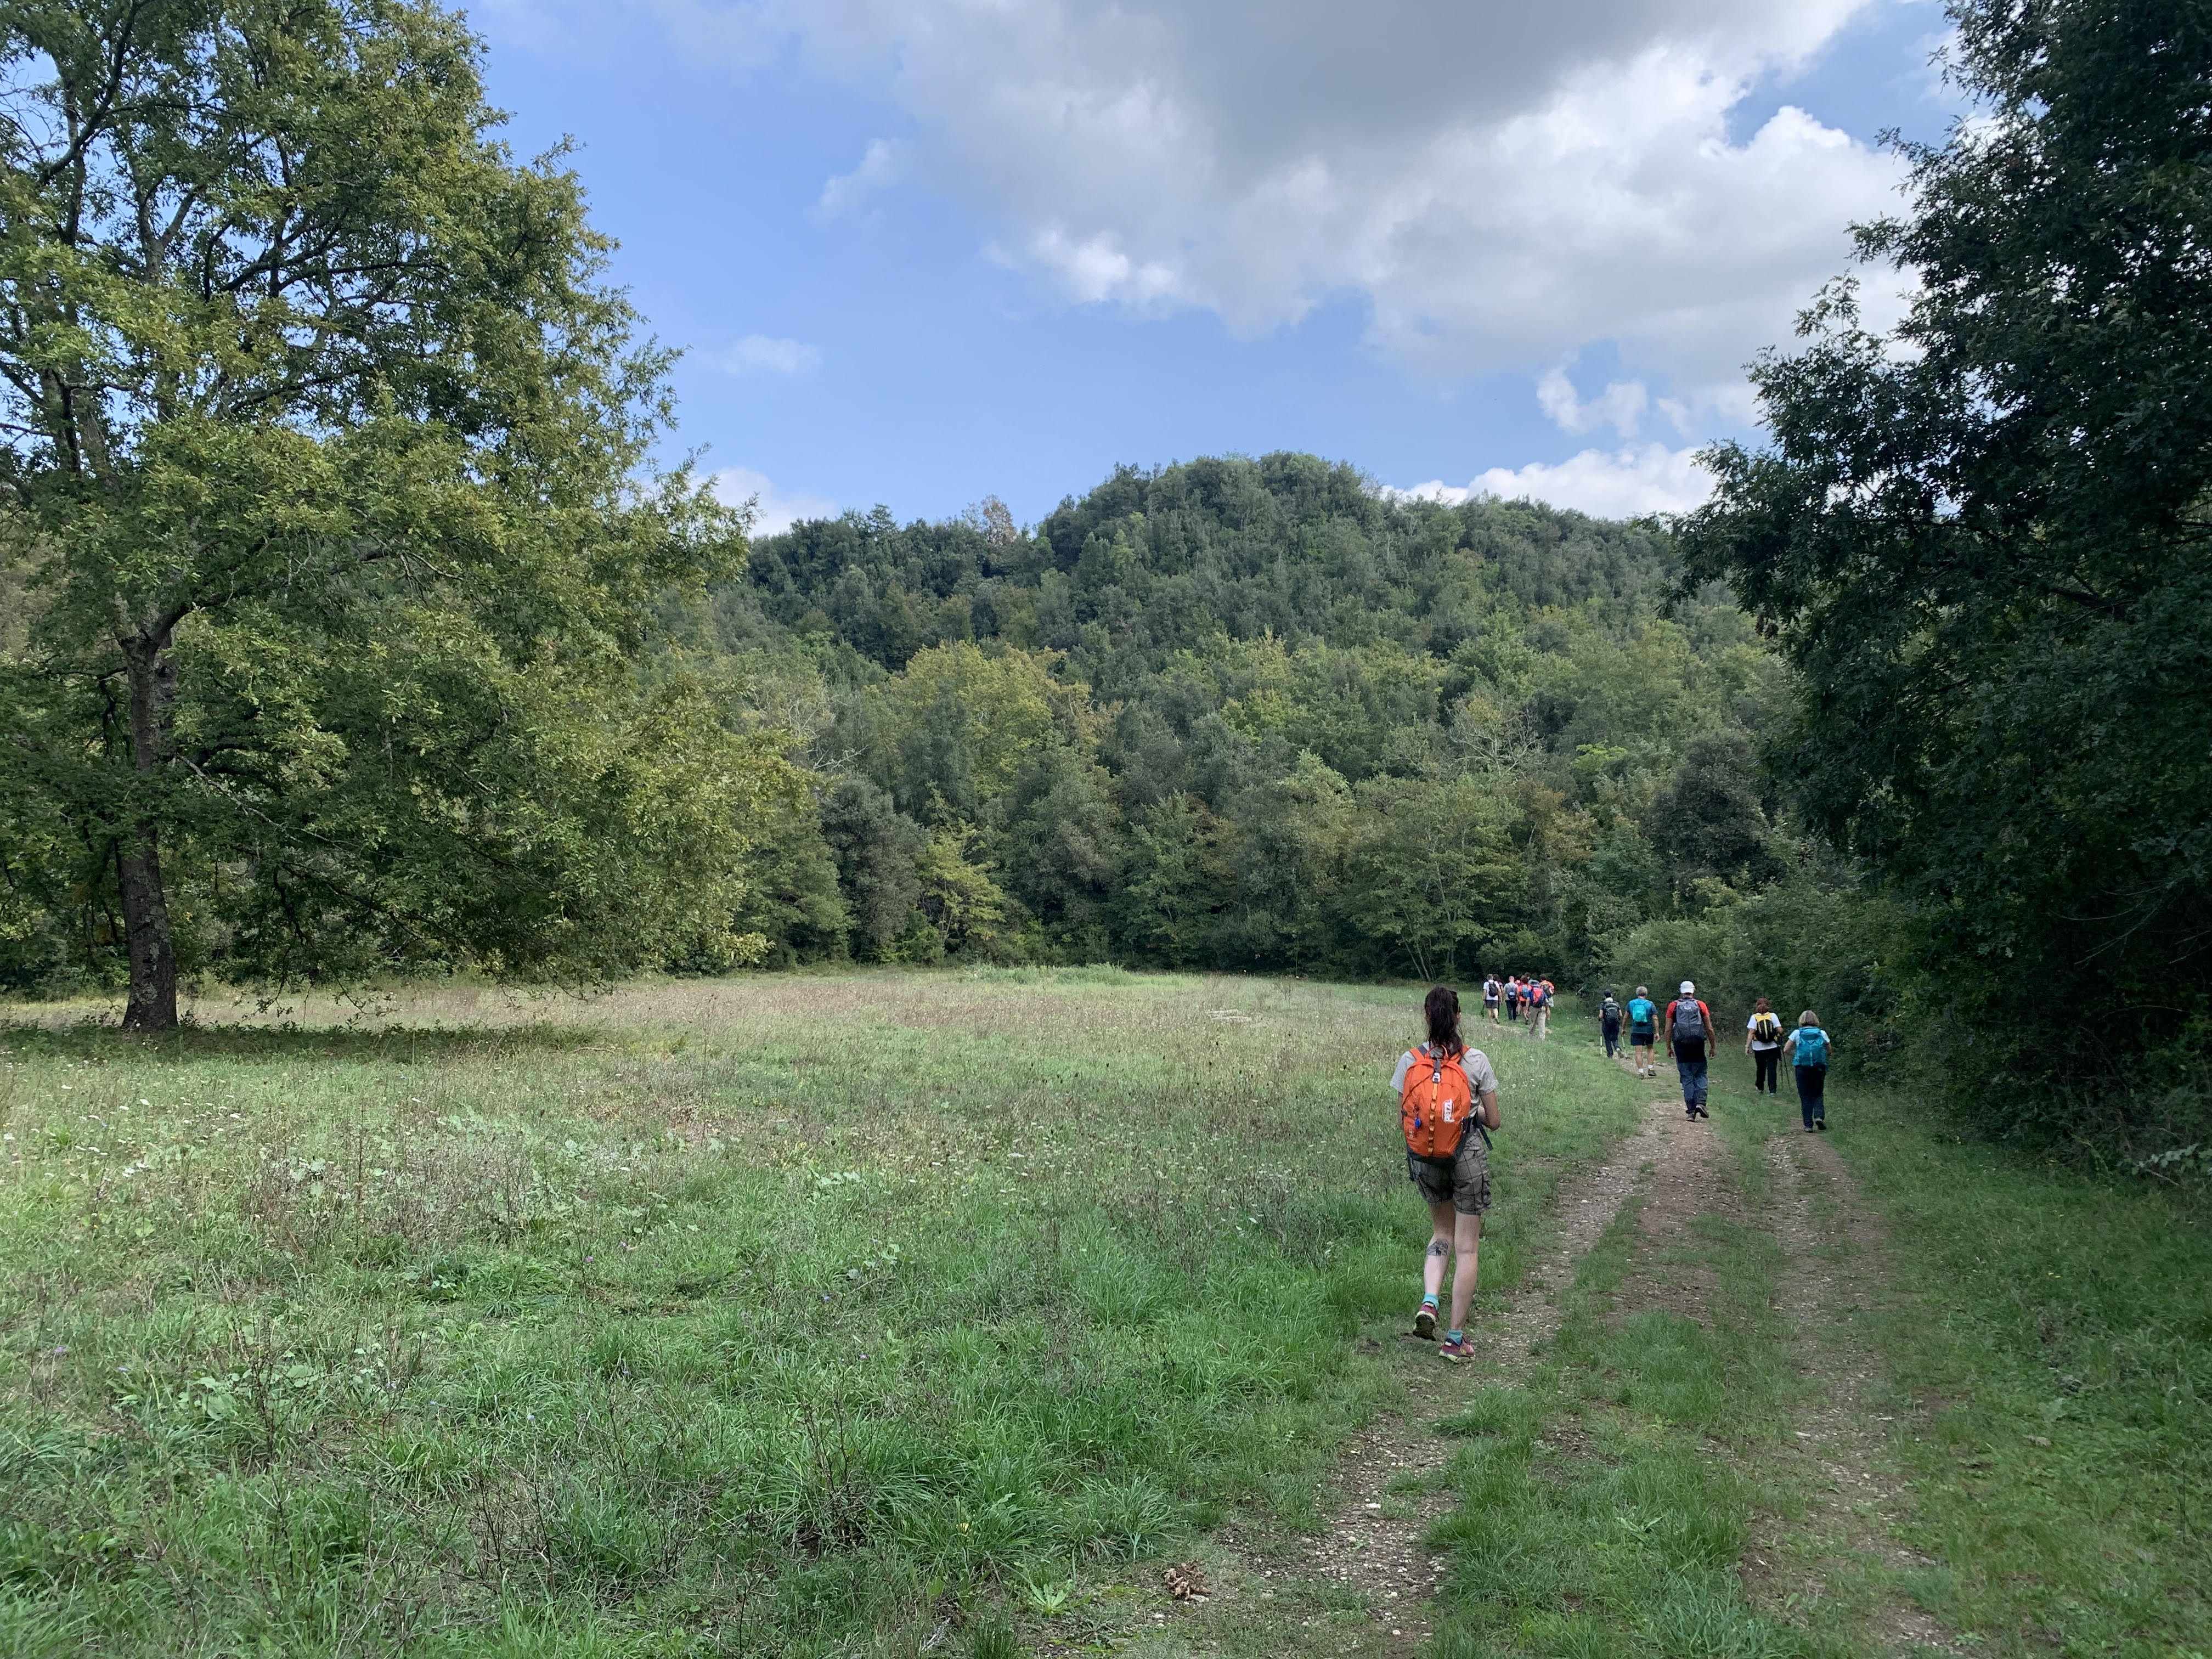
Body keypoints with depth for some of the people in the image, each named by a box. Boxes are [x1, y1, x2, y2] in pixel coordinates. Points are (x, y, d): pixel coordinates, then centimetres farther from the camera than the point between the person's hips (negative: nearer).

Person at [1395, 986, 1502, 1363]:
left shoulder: (1409, 1061, -6)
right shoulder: (1476, 1061, -10)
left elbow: (1403, 1120, -1)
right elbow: (1493, 1121, -3)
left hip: (1425, 1161, 2)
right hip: (1468, 1158, -2)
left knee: (1442, 1233, 25)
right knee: (1467, 1248, 9)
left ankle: (1428, 1302, 2)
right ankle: (1455, 1338, 13)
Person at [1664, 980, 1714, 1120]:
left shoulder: (1673, 1006, 3)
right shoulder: (1701, 1005, 3)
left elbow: (1668, 1030, 2)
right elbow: (1709, 1029, 4)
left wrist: (1668, 1047, 10)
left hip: (1681, 1046, 0)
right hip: (1698, 1046, 0)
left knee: (1687, 1078, 5)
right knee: (1700, 1075, 11)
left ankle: (1691, 1110, 2)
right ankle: (1700, 1102, -9)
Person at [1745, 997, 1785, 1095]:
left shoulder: (1754, 1017, -6)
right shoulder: (1773, 1016, -4)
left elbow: (1751, 1033, -11)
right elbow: (1780, 1030, -8)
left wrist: (1747, 1046, -8)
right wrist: (1779, 1033, 16)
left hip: (1759, 1048, 0)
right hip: (1773, 1047, 0)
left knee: (1761, 1068, 17)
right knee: (1772, 1069, 3)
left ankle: (1759, 1088, 31)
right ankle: (1772, 1090, -3)